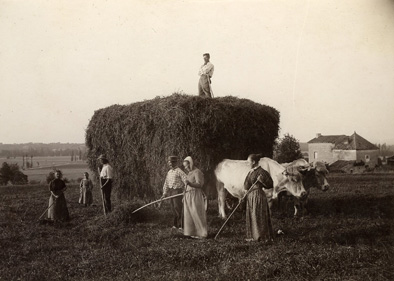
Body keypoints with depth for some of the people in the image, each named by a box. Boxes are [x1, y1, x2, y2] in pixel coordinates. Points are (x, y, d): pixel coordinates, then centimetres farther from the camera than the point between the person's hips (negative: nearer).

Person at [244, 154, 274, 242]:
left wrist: (261, 180, -26)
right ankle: (253, 235, 20)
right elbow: (246, 186, 14)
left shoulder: (261, 172, -12)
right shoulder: (251, 172, 12)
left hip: (258, 196, -9)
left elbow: (270, 185, -13)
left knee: (258, 216, -3)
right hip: (250, 196, 9)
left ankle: (262, 236, 6)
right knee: (251, 216, 12)